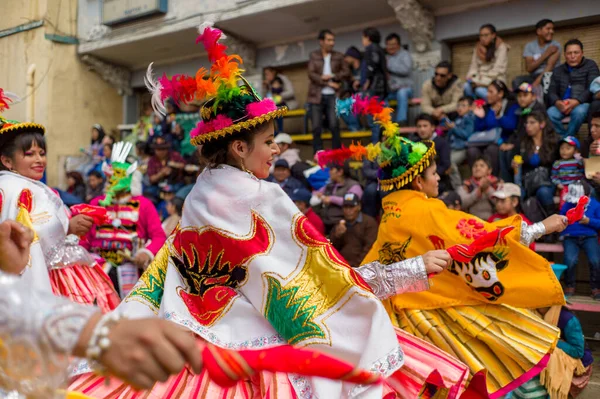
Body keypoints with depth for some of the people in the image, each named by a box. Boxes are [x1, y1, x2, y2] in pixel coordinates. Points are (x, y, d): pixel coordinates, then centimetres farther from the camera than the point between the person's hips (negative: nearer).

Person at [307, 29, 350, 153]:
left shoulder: (338, 56, 11)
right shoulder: (314, 55, 8)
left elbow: (347, 73, 5)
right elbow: (311, 74, -3)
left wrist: (332, 76, -10)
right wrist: (329, 83, -10)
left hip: (332, 96, 0)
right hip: (317, 96, 0)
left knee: (334, 126, -5)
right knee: (316, 128, -1)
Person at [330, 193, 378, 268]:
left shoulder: (369, 222, 4)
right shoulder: (339, 225, 21)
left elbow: (369, 248, -6)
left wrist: (356, 265, -14)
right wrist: (337, 236, -4)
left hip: (360, 266, -4)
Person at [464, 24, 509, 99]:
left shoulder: (501, 47, -2)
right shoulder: (478, 48, 14)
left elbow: (498, 70, -11)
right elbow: (474, 66, 12)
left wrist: (484, 82, -19)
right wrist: (471, 78, -10)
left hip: (496, 81, -5)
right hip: (480, 81, 5)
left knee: (480, 90, -36)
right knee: (466, 86, -29)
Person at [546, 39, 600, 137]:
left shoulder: (590, 65, 7)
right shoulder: (558, 70, 18)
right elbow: (551, 91, 7)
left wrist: (577, 101, -25)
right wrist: (557, 102, -18)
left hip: (583, 103, -3)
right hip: (562, 105, 3)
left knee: (579, 111, -39)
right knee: (550, 114, -31)